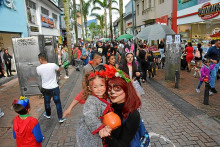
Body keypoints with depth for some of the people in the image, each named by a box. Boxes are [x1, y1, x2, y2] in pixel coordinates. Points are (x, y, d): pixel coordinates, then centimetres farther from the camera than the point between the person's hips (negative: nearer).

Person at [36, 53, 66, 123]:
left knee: (47, 102, 23)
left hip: (45, 89, 2)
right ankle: (60, 118, 17)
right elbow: (59, 69, 4)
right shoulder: (53, 65, -17)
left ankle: (48, 114, 46)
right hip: (54, 88, -1)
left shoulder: (38, 68, -12)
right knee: (57, 102, 10)